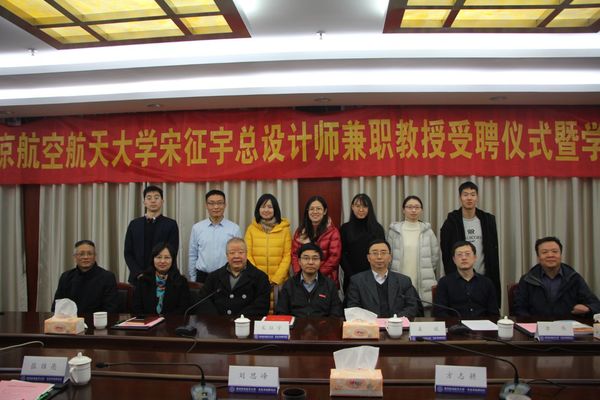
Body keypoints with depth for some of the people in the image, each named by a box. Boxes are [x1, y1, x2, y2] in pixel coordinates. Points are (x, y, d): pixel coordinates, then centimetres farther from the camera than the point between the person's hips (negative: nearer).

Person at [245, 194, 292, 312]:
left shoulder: (284, 229, 2)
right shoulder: (251, 229, 5)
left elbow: (287, 256, -1)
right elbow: (248, 255, 2)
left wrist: (276, 279, -9)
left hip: (279, 281, 0)